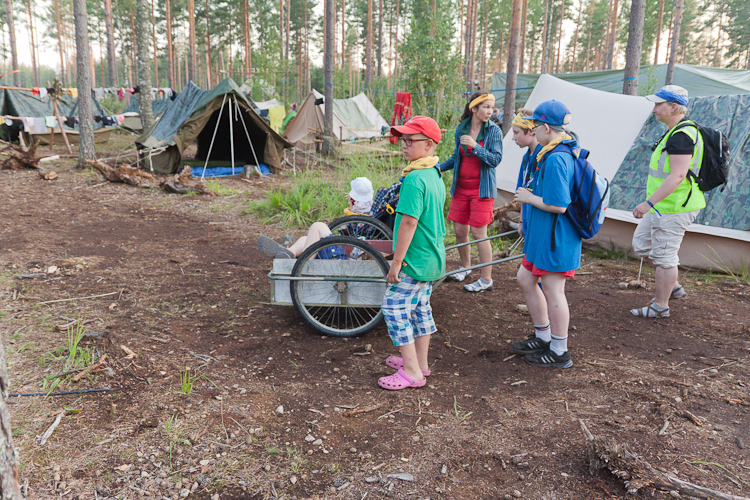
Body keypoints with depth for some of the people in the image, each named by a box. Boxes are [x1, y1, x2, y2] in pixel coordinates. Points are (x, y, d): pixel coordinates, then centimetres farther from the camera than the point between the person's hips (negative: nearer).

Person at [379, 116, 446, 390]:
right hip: (432, 259, 10)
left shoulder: (414, 179, -22)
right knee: (421, 309, 19)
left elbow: (408, 223, -25)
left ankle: (412, 372, 6)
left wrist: (396, 262, -19)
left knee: (395, 308, -1)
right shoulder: (435, 175, 10)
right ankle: (420, 362, 32)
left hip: (413, 261, -10)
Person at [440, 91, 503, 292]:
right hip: (461, 187, 5)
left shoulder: (494, 130, -7)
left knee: (478, 232, -6)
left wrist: (475, 146, -25)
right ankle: (465, 268, 32)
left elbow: (495, 160, -14)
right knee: (460, 231, 9)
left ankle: (486, 279, 5)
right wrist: (438, 167, 9)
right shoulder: (461, 129, 5)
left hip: (482, 189, -4)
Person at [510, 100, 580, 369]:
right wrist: (533, 192, 13)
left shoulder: (555, 159, -23)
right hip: (543, 236, 11)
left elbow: (558, 205, -26)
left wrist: (529, 198, -13)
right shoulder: (563, 153, 10)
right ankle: (543, 337, 34)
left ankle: (559, 352, 17)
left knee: (553, 291, 1)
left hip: (555, 239, -11)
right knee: (525, 278, 19)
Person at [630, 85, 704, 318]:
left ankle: (661, 306, 12)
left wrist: (648, 203, -30)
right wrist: (652, 203, 23)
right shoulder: (675, 132, 14)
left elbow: (678, 176, -28)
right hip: (663, 205, 11)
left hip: (673, 207, -11)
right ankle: (673, 286, 29)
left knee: (664, 255, -1)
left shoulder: (682, 135, -20)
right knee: (642, 243, 18)